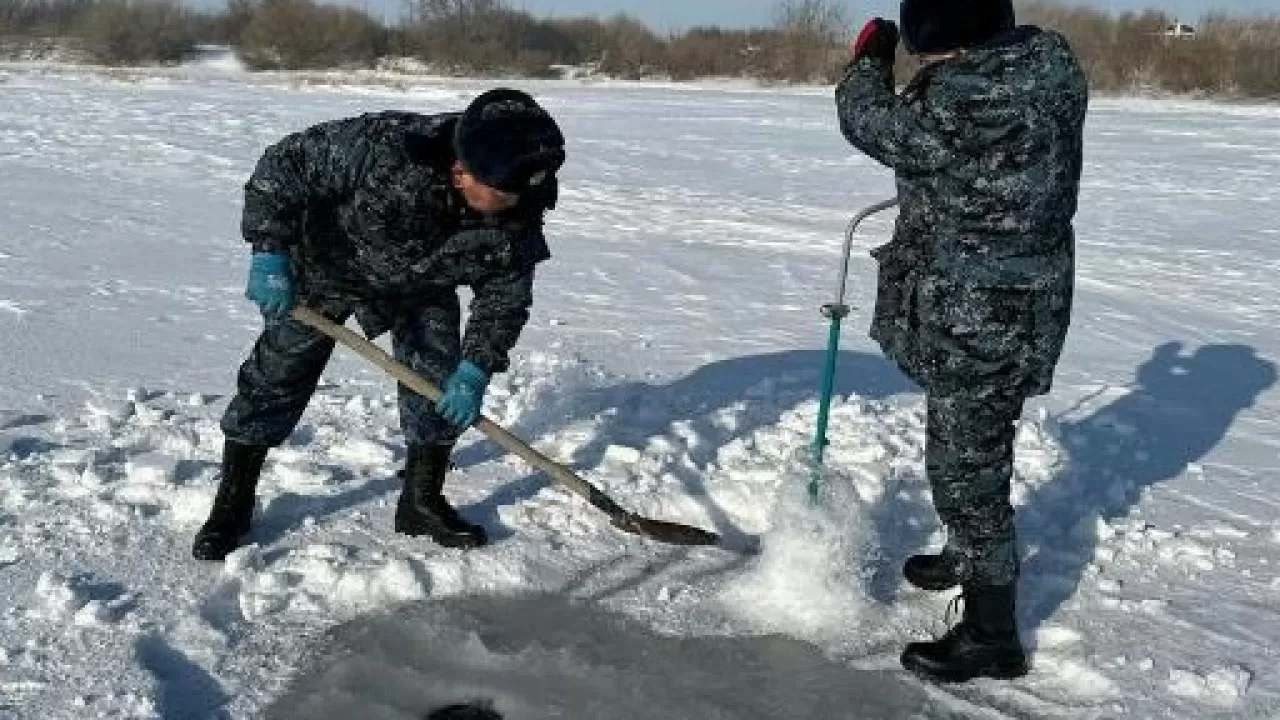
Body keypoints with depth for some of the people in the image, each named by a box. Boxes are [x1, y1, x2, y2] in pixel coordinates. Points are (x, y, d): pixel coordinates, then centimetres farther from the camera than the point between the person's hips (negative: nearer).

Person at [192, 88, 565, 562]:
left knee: (441, 385, -3)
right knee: (278, 376, 0)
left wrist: (476, 368, -25)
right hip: (328, 268, -3)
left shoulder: (517, 219, -27)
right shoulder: (383, 146, -40)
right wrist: (269, 251, -37)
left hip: (423, 290, 3)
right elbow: (284, 163, -30)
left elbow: (505, 297, -15)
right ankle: (232, 502, 15)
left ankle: (421, 502, 16)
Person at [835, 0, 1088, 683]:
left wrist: (869, 58, 7)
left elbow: (871, 123, -10)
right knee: (976, 448, 27)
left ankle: (991, 635, 13)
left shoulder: (960, 106, -28)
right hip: (1024, 300, 10)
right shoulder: (1049, 63, 0)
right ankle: (973, 555, 49)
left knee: (964, 465, 1)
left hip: (979, 319, -10)